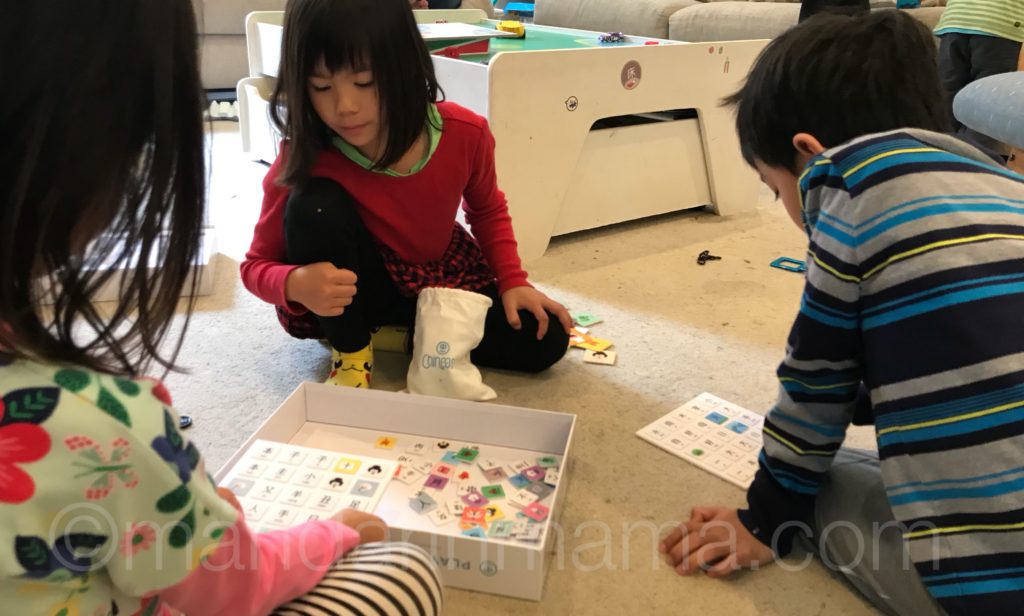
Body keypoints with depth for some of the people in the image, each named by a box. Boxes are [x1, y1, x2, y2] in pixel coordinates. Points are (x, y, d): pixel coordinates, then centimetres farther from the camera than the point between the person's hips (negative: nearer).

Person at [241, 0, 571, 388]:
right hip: (350, 289, -2)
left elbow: (488, 211, 2)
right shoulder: (304, 161, -27)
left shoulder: (465, 134, -20)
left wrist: (512, 282, -11)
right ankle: (350, 350, -10)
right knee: (314, 204, -34)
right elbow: (256, 265, -16)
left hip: (438, 280, 3)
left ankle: (394, 334, 0)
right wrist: (295, 283, -40)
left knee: (543, 341, -11)